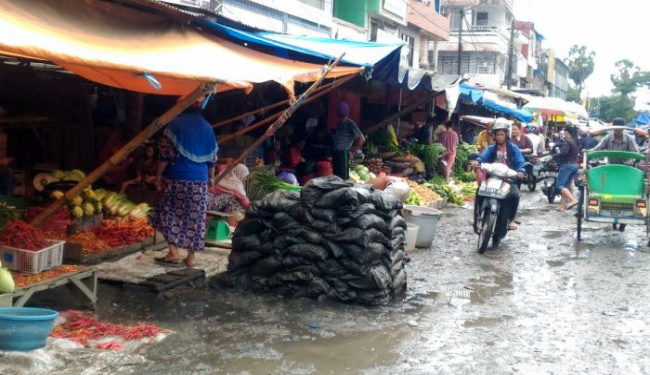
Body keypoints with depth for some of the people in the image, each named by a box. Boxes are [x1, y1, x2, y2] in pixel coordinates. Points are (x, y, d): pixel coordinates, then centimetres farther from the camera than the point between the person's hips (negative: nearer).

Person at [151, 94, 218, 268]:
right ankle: (191, 256, 10)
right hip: (200, 179, 4)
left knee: (170, 214, 7)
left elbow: (165, 153, -8)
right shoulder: (207, 127, 9)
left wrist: (159, 174, 0)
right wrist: (211, 177, 23)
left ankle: (173, 252, 1)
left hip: (177, 177, -4)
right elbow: (212, 157, 12)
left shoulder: (176, 124, -5)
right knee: (195, 218, 6)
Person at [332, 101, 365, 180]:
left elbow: (362, 139, -11)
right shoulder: (339, 123, 17)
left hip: (343, 153, -8)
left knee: (343, 177, -8)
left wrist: (353, 151, -7)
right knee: (336, 176, 11)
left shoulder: (350, 124, -7)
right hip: (336, 153, 8)